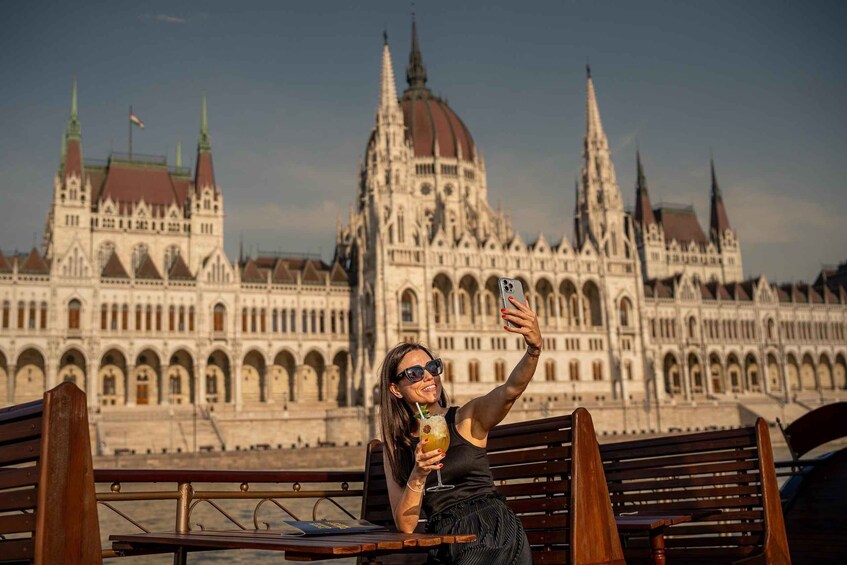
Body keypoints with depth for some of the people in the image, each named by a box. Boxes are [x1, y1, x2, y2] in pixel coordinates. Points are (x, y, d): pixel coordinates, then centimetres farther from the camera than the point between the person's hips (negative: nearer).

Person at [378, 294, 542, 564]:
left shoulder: (468, 418, 2)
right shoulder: (395, 449, 10)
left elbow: (510, 390, -19)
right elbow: (405, 525, 3)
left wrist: (534, 349, -38)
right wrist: (419, 475, -13)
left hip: (492, 535, -2)